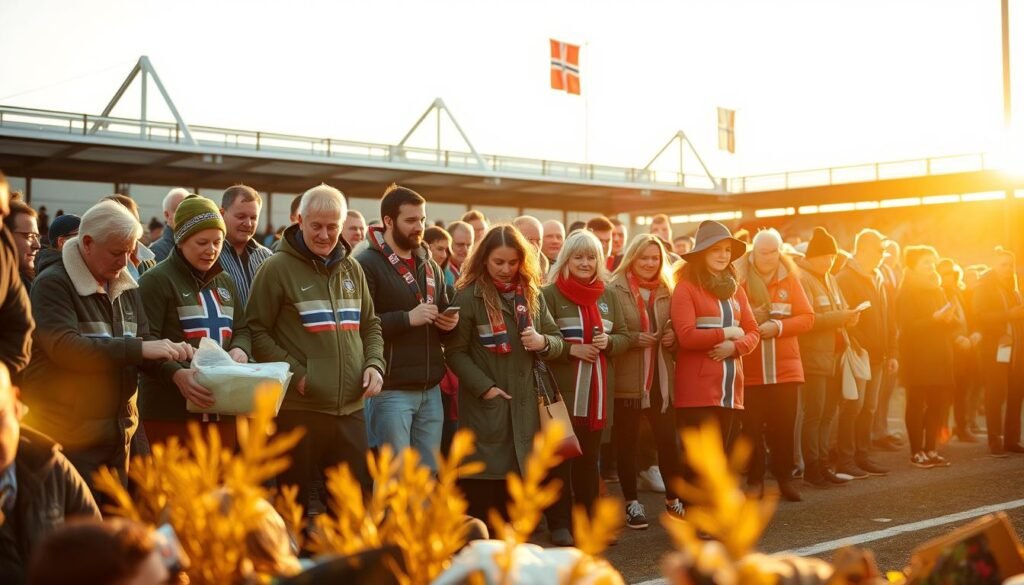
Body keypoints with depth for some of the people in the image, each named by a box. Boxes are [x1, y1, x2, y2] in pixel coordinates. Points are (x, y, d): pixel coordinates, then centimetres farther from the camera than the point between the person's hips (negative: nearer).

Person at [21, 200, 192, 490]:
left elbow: (142, 342, 12)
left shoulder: (126, 286, 12)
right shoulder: (53, 284, -10)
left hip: (118, 431, 7)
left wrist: (169, 350, -11)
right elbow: (64, 347, -24)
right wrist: (139, 349, -26)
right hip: (69, 435, -6)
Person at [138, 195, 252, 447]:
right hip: (170, 412, -7)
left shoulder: (224, 282, 17)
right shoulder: (156, 280, -6)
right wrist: (176, 374, -31)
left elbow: (242, 330, 21)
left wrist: (240, 350, -4)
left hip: (221, 410, 7)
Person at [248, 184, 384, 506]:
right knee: (294, 501, 7)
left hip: (350, 407, 5)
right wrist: (294, 373, -14)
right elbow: (256, 331, -7)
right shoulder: (277, 268, -6)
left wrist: (374, 364, 3)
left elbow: (371, 325, 20)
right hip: (298, 407, -5)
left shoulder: (352, 269, 12)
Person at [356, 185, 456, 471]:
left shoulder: (430, 265, 16)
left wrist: (450, 322, 3)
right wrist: (407, 318, -20)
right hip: (391, 389, -7)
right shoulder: (366, 264, -9)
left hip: (430, 389, 7)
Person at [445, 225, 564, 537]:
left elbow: (557, 341, 14)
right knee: (484, 483, -4)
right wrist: (484, 387, -15)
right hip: (484, 404, -4)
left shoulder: (532, 294, 11)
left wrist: (543, 342, -8)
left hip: (524, 401, 4)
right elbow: (455, 351, -7)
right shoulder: (468, 296, -5)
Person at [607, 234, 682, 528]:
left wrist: (673, 338, -2)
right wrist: (634, 339, -19)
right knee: (626, 442, 5)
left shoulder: (666, 292, 12)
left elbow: (676, 331, 20)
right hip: (627, 380, -3)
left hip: (661, 379, 4)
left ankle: (672, 499, 20)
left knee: (668, 439, 2)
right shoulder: (614, 290, -5)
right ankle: (631, 502, 18)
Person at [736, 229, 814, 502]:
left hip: (785, 367, 2)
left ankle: (785, 478, 19)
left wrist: (778, 327, -13)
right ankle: (755, 480, 12)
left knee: (784, 426, 6)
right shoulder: (738, 279, -2)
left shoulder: (789, 278, 5)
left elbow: (807, 317, 1)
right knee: (752, 427, 1)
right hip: (750, 370, -2)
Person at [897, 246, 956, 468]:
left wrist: (949, 318, -8)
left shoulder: (937, 290, 18)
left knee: (938, 403, 4)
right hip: (917, 356, -7)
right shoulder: (906, 293, -5)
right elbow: (908, 326, -16)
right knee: (917, 404, -4)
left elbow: (953, 323, 14)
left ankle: (931, 450, 12)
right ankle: (917, 452, 1)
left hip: (940, 355, 7)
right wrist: (934, 318, -21)